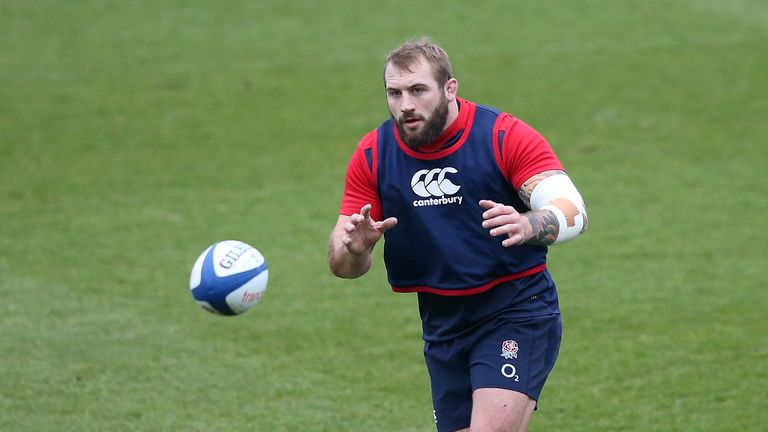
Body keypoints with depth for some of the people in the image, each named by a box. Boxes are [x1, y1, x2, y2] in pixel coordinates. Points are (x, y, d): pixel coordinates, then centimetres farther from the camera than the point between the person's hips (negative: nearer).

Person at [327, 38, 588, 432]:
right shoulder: (372, 155, -1)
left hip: (516, 314, -5)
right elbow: (341, 263, 1)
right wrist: (354, 247, -25)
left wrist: (527, 226, -42)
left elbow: (574, 212, -20)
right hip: (443, 327, 5)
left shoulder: (504, 137, -12)